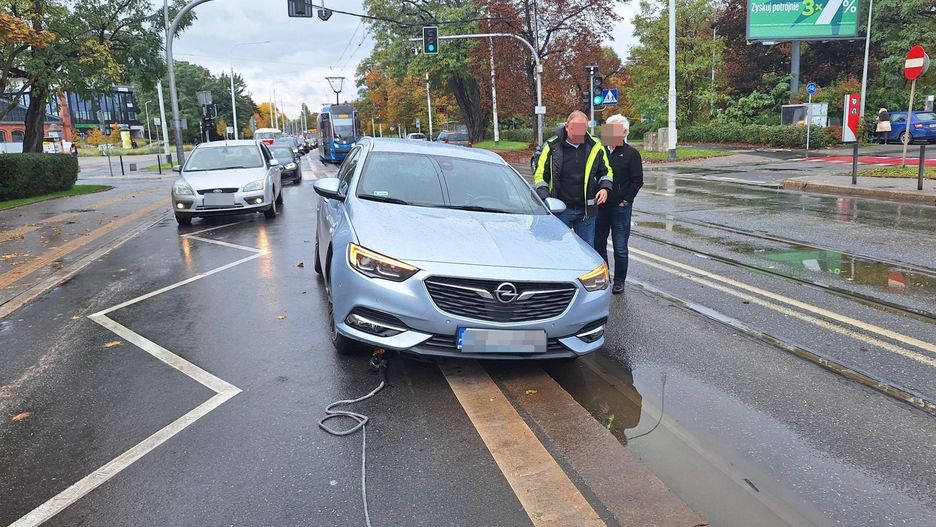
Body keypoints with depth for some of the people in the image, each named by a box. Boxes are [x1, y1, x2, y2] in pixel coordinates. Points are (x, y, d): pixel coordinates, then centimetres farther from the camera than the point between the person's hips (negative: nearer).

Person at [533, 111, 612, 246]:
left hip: (586, 210, 2)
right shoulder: (552, 146, -4)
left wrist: (605, 188, -5)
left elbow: (606, 171, 16)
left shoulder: (595, 147, 3)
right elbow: (540, 175, 1)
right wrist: (545, 198, -12)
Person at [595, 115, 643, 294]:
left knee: (620, 248, 1)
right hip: (600, 206, 5)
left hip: (620, 207, -4)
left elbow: (637, 180, -3)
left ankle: (619, 281, 14)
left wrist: (625, 201, -8)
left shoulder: (631, 154, -2)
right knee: (598, 244, 10)